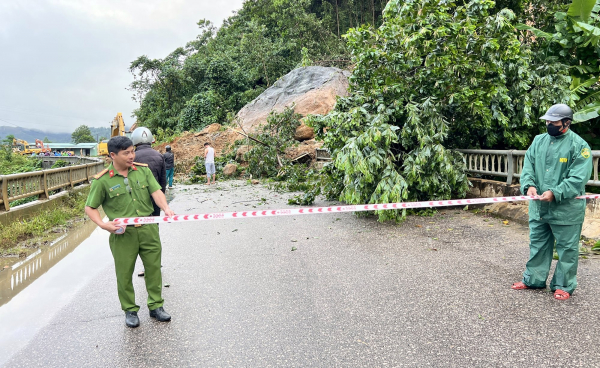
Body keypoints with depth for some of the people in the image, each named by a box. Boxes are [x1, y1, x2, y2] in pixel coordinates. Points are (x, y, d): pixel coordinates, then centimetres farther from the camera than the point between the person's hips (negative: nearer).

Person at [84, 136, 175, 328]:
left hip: (148, 229, 3)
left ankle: (156, 306, 27)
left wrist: (166, 208, -23)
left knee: (154, 268, 10)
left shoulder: (143, 170, 3)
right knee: (124, 273, 8)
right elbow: (90, 208, 1)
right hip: (122, 234, -2)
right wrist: (103, 224, -15)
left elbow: (156, 191, -5)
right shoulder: (102, 181, -6)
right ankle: (130, 311, 27)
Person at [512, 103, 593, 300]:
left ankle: (564, 286, 19)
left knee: (567, 248, 6)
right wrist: (529, 185, -15)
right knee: (538, 244, 16)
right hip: (539, 206, 5)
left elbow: (578, 178, -16)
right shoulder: (539, 140, 7)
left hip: (566, 209, -5)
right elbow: (528, 166, 4)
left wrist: (555, 193, -25)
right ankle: (533, 279, 29)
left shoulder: (579, 145, -9)